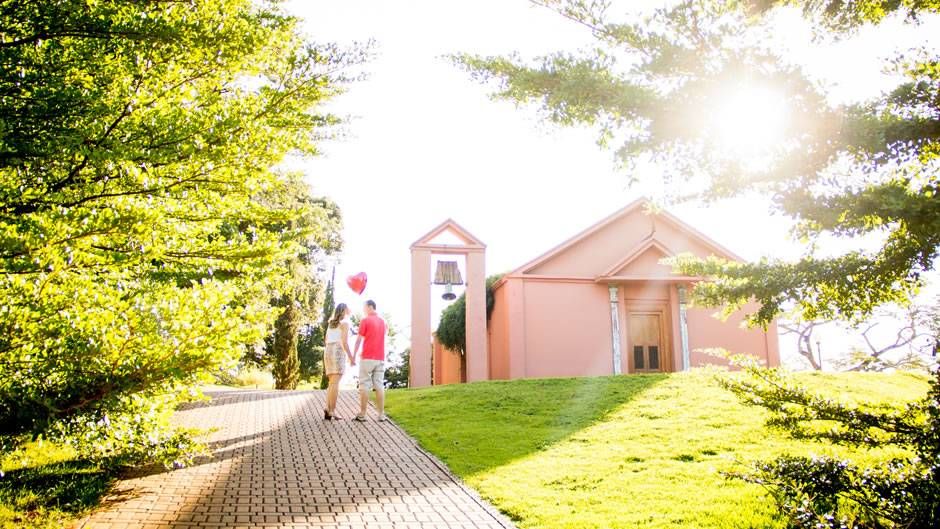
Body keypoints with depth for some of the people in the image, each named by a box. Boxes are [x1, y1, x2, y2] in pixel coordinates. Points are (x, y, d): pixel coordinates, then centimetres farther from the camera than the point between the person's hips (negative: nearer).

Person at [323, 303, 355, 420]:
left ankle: (328, 409, 0)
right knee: (335, 383, -9)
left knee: (332, 383, 9)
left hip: (328, 350, 7)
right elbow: (344, 342, -11)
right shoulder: (345, 323, -3)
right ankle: (332, 411, -13)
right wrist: (351, 357, -8)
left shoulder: (331, 323, 20)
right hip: (338, 351, -7)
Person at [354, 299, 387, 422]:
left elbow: (359, 340, -7)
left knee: (364, 386, -1)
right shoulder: (382, 322, 11)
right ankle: (381, 415, 2)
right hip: (380, 358, 5)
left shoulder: (365, 320, -6)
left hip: (367, 358, -5)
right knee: (379, 385, 5)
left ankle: (362, 414, 0)